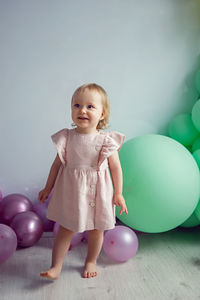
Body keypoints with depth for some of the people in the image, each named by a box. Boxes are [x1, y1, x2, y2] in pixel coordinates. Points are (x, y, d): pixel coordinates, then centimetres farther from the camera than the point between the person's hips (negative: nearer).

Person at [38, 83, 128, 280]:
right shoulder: (67, 137, -6)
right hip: (71, 191, 1)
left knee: (96, 230, 15)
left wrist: (118, 194, -2)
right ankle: (56, 267, 17)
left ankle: (91, 262, 37)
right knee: (65, 230, 7)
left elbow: (115, 167, -3)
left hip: (98, 192, 0)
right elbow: (57, 163, 4)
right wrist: (48, 188, 9)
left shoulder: (106, 140, -11)